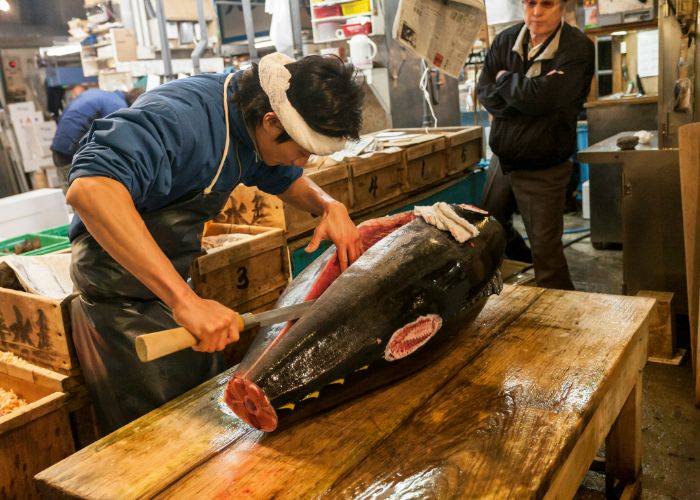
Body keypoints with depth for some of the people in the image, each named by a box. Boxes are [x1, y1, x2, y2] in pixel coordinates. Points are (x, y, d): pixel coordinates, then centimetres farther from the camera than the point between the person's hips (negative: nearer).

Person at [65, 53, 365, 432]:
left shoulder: (253, 120, -3)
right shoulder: (178, 117, -30)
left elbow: (287, 180, 16)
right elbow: (89, 189, -46)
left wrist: (329, 206, -7)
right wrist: (184, 299, -50)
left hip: (171, 289, 8)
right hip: (122, 299, -8)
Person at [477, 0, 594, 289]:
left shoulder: (578, 48, -16)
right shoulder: (505, 41, 2)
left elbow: (542, 97, -29)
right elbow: (484, 93, -6)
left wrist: (505, 79, -11)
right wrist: (526, 99, -20)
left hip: (542, 170, -6)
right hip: (502, 160, 6)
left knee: (545, 251, -3)